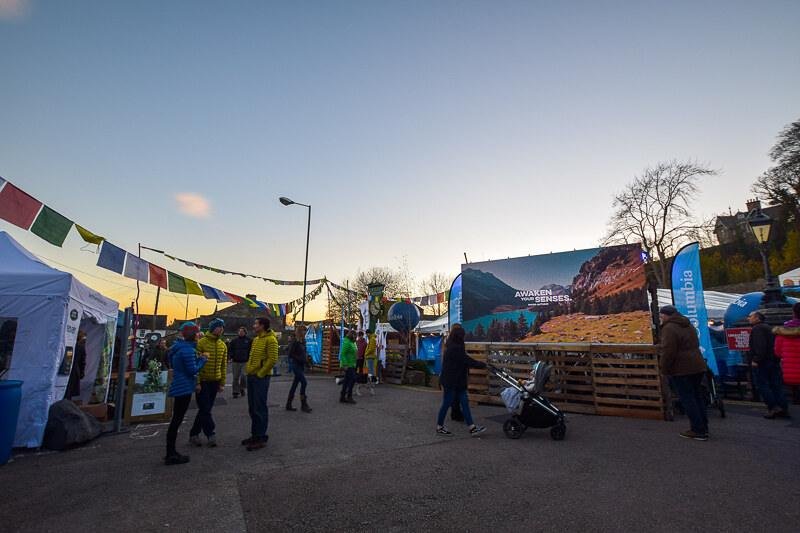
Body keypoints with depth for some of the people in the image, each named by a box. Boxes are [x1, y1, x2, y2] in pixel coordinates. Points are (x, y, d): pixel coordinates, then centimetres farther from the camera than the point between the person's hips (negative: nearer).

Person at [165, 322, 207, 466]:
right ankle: (171, 456, 6)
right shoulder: (187, 349, -20)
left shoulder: (180, 346, 10)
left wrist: (197, 358, 8)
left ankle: (171, 453, 26)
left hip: (179, 387, 10)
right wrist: (202, 359, -6)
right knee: (177, 420, -3)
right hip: (184, 388, -10)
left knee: (176, 419, 16)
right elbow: (193, 370, -20)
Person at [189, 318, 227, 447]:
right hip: (202, 381, -5)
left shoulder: (223, 345, 7)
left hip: (215, 382, 6)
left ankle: (194, 434, 24)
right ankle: (211, 434, 4)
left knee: (206, 409, 11)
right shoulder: (201, 343, -10)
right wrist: (197, 382, -15)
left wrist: (222, 383, 8)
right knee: (205, 409, -5)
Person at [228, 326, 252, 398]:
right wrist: (231, 357, 2)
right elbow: (230, 349, 14)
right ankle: (236, 392, 16)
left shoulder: (249, 340, 1)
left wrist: (249, 358, -3)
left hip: (245, 362, -2)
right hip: (235, 362, 3)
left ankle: (243, 389, 13)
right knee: (236, 377, 6)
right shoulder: (234, 340, 7)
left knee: (243, 376, -11)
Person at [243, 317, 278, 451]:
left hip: (260, 377, -9)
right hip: (251, 376, 9)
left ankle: (261, 438, 7)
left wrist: (260, 373, -17)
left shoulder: (270, 340, -14)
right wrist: (248, 370, 12)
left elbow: (272, 359, -19)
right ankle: (254, 435, 26)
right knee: (252, 408, 14)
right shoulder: (255, 339, 14)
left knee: (260, 408, -3)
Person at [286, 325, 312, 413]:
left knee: (295, 384, 11)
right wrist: (300, 359, -16)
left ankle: (288, 405, 19)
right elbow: (290, 354, -16)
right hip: (296, 364, -8)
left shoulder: (303, 341, 11)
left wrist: (306, 357, 3)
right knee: (304, 382, -11)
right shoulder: (295, 341, -12)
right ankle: (303, 405, -3)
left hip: (301, 365, 8)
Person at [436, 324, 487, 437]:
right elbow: (467, 361, -21)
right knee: (447, 403, 3)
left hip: (457, 381, 10)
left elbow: (465, 361, 10)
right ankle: (439, 427, 18)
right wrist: (482, 364, -12)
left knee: (464, 403, 9)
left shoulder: (455, 347, 9)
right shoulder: (454, 348, -22)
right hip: (451, 382, -10)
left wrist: (479, 364, 2)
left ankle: (472, 428, 14)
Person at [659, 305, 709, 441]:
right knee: (697, 396, 17)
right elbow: (694, 346, 22)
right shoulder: (688, 325, 15)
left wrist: (664, 370, -12)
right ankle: (703, 428, 24)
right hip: (698, 367, 9)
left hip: (681, 370, -9)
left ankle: (698, 431, 2)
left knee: (687, 399, -1)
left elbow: (668, 352, -21)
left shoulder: (669, 328, -16)